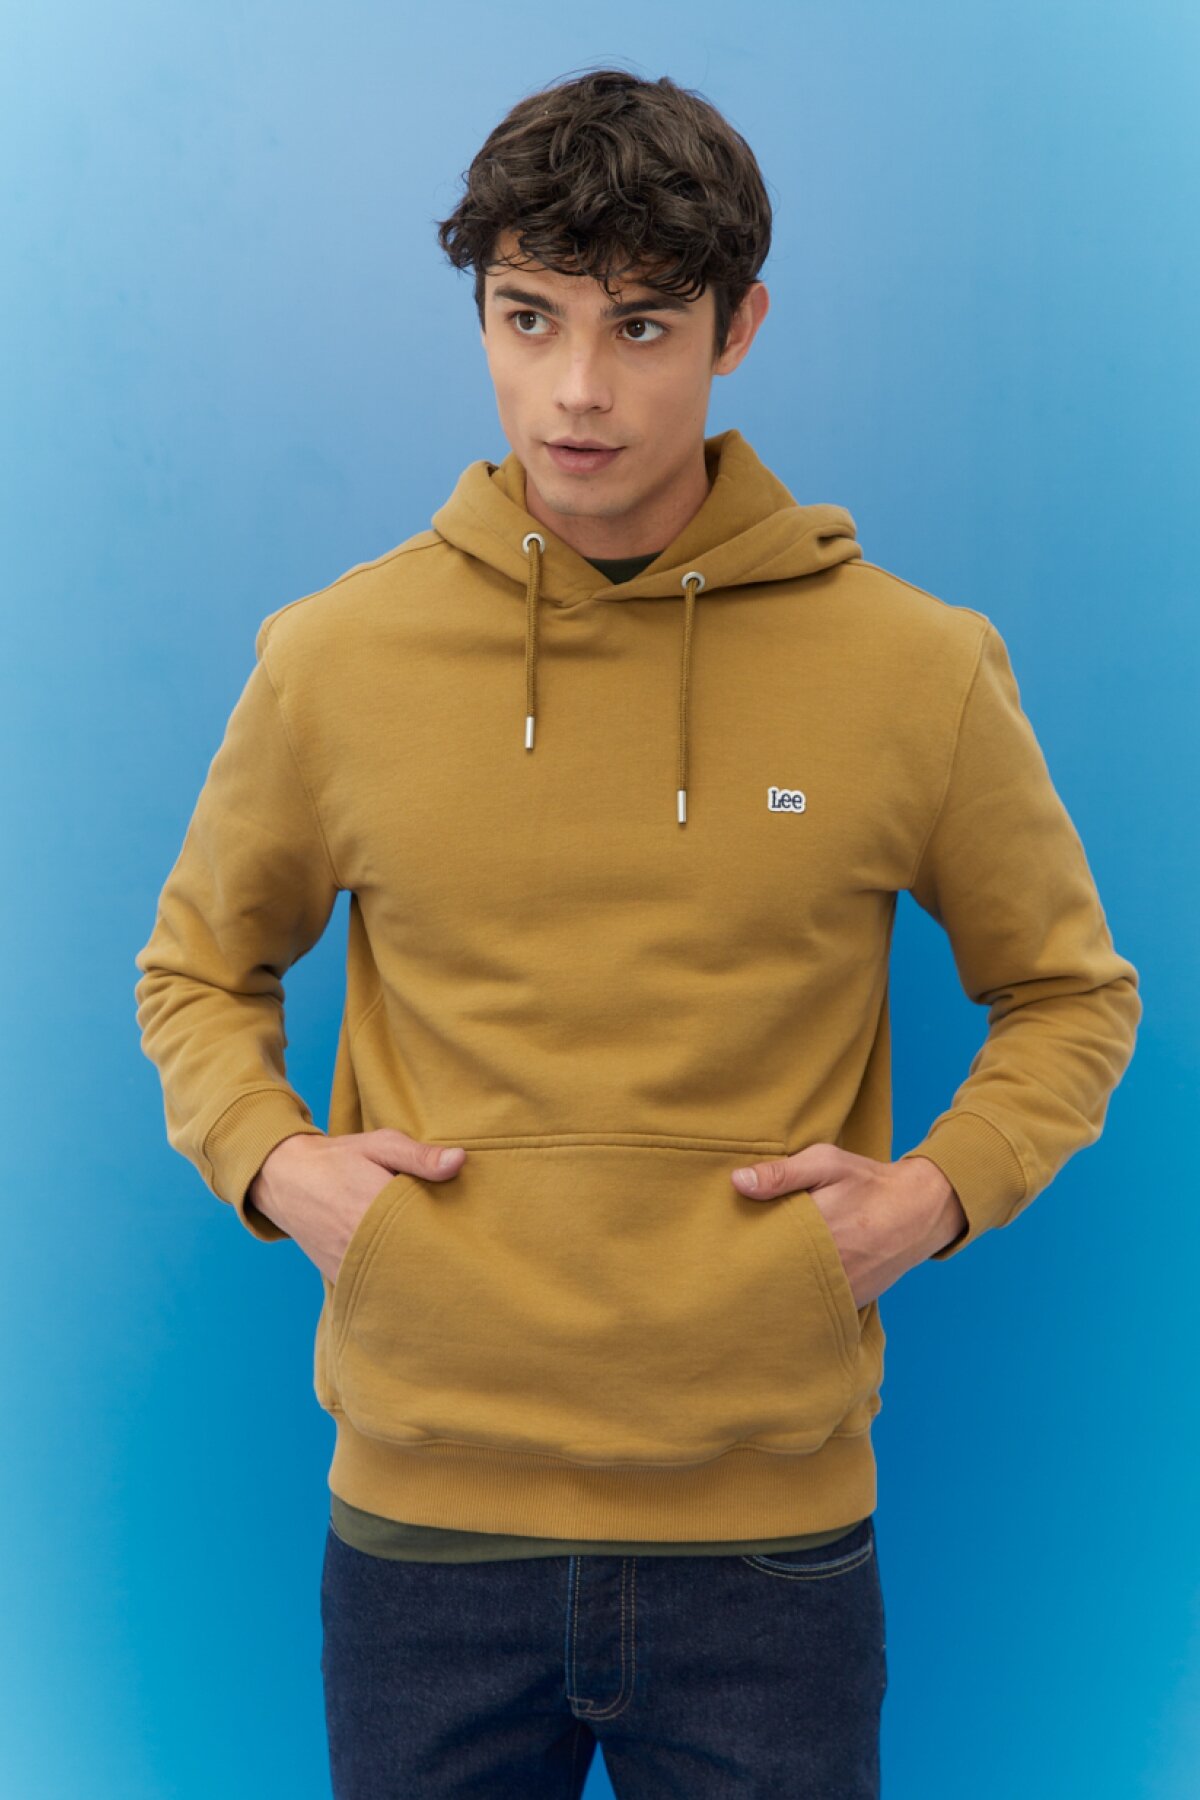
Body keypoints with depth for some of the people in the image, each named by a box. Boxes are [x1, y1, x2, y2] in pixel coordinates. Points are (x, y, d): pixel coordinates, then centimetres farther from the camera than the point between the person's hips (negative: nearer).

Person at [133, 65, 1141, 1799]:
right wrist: (268, 1157, -5)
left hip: (772, 1526, 0)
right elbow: (201, 967, 13)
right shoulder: (333, 657, -2)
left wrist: (944, 1187, -7)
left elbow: (1070, 993, 9)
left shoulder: (920, 668, -5)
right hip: (423, 1518, 1)